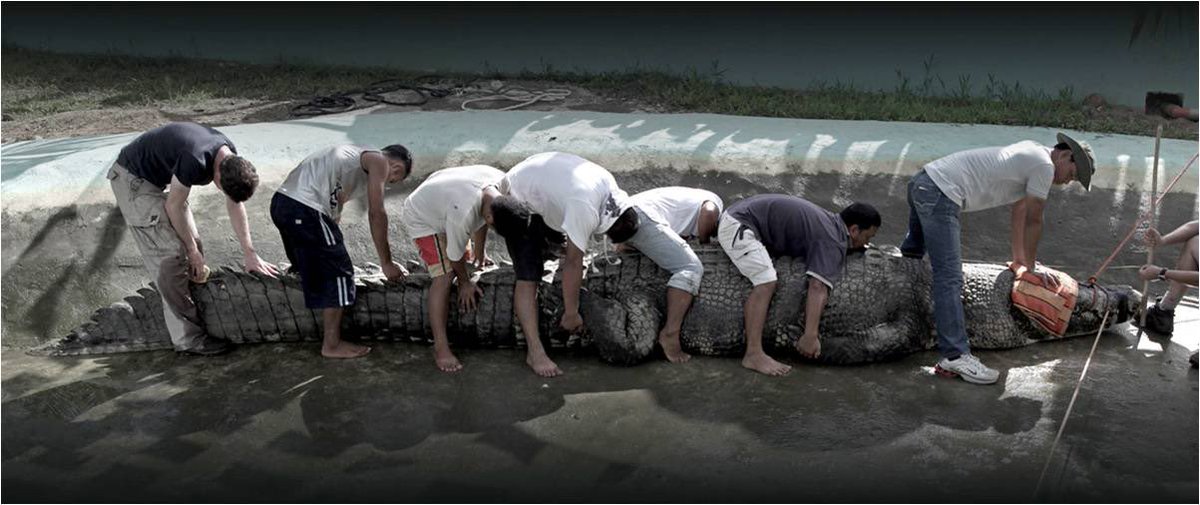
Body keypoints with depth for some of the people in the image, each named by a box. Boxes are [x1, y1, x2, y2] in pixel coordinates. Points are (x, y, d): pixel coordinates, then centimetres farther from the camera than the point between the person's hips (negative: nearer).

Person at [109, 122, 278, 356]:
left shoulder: (231, 158, -11)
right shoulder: (195, 160, -37)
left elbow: (235, 205, 1)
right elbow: (174, 206, -23)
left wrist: (249, 254, 0)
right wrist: (193, 252, -13)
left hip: (158, 179, 9)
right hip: (132, 179, -9)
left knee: (192, 244, 4)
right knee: (171, 254, -13)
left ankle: (198, 321, 12)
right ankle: (188, 338, -8)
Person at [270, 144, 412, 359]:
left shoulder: (358, 156, 29)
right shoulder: (379, 161, 3)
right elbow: (376, 214, -3)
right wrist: (387, 264, 3)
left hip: (281, 202, 10)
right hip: (305, 210, -10)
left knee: (312, 269, 24)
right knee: (338, 273, 1)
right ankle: (332, 345, 9)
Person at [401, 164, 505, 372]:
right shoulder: (463, 214, -44)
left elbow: (481, 219, -2)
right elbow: (455, 254, -24)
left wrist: (479, 253, 9)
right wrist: (465, 282, -9)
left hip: (439, 203, 8)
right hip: (422, 217, -8)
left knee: (466, 256, 20)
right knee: (444, 276, -18)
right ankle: (440, 348, -17)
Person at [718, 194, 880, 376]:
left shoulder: (828, 219, 13)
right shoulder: (832, 243, -16)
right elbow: (818, 287, -29)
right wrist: (811, 335, -34)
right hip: (738, 225, -11)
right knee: (766, 282, -23)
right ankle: (753, 354, -26)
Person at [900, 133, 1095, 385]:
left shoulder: (1032, 155, 22)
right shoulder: (1044, 166, -6)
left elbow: (1019, 209, 28)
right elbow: (1033, 221, -1)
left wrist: (1019, 260, 31)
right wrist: (1031, 267, 11)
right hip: (940, 195, -11)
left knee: (913, 250, 30)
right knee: (949, 279, -14)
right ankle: (955, 356, -17)